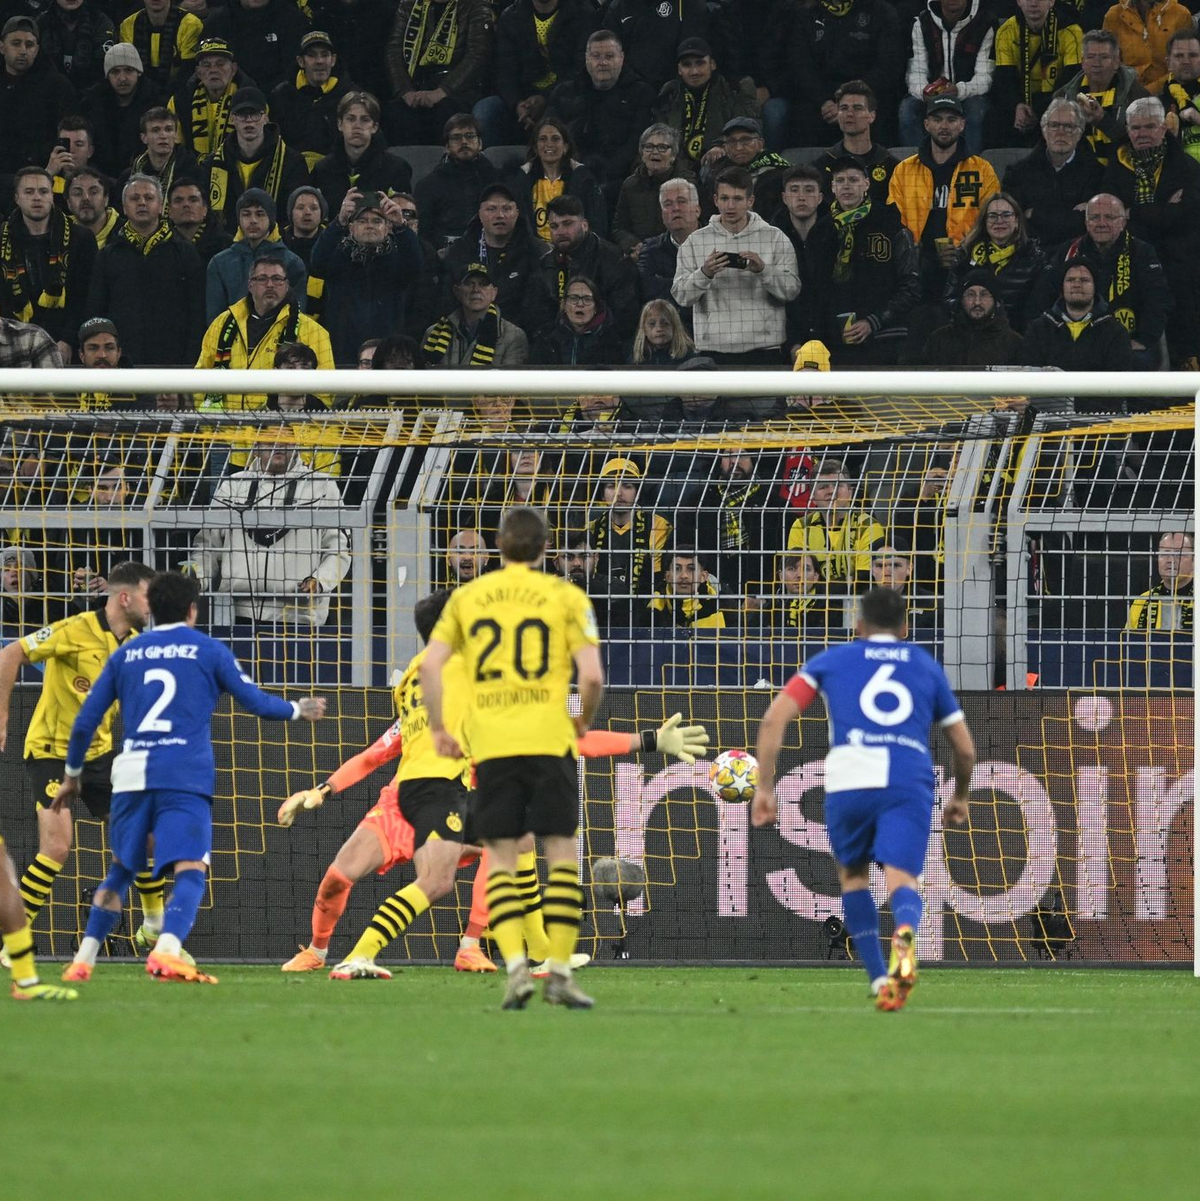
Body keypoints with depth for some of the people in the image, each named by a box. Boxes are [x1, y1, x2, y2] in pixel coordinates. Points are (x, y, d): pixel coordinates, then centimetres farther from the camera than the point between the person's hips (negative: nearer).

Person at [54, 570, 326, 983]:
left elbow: (85, 721, 15)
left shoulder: (125, 655, 16)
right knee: (190, 871, -10)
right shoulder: (208, 650, 8)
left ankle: (83, 960, 14)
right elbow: (256, 702, 11)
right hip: (185, 777, -4)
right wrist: (298, 710, 31)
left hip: (132, 776, 4)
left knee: (122, 868, 21)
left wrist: (71, 776, 27)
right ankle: (167, 951, -35)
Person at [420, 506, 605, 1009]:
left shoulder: (467, 597, 9)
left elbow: (429, 668, 2)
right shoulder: (565, 596, 2)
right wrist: (584, 720, 13)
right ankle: (559, 974, 2)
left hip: (490, 745, 2)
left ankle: (515, 966, -10)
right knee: (562, 851, 6)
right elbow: (592, 674, -6)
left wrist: (438, 728, 13)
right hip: (548, 739, -2)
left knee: (501, 857, 7)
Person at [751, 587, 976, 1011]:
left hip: (849, 783, 0)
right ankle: (905, 931, -46)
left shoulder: (832, 660, 22)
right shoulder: (926, 666, 26)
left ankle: (879, 977, 15)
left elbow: (775, 718, 9)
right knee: (901, 878, -10)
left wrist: (764, 787, 11)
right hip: (911, 783, 0)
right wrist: (961, 798, 46)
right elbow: (964, 749, 29)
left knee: (852, 874, 23)